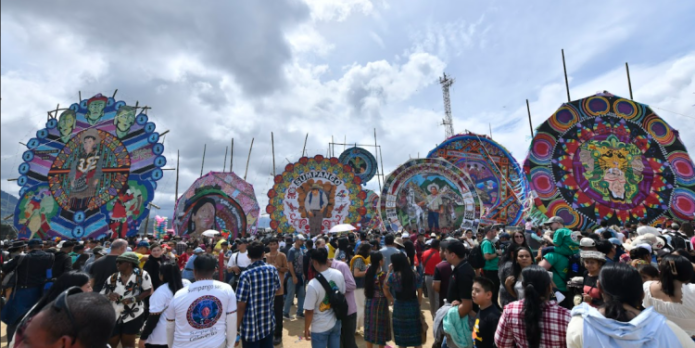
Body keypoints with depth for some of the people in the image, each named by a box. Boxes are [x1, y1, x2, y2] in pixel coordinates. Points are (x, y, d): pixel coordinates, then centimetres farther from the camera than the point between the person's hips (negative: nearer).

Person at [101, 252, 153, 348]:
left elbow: (148, 291, -8)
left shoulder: (141, 274, -14)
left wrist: (132, 299, -19)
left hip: (134, 315, -3)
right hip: (114, 316, 3)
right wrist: (109, 296, -21)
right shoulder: (112, 278, -4)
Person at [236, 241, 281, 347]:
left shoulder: (246, 275, -20)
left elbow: (241, 305, -17)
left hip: (251, 327, -4)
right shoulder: (273, 270, -5)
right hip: (269, 323, 4)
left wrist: (237, 325, -4)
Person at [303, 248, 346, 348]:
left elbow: (309, 311, -19)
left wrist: (306, 329, -2)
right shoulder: (339, 274, -12)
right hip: (336, 323, 5)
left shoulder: (313, 284, -28)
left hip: (320, 328, -5)